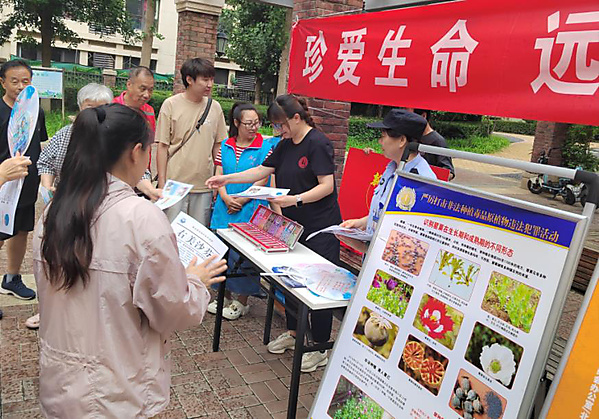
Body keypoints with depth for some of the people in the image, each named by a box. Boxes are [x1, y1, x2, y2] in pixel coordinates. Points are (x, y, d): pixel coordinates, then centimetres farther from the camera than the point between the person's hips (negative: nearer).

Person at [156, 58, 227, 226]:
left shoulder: (215, 107, 6)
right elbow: (163, 146, -2)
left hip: (204, 186, 3)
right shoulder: (171, 104, -3)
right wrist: (162, 184, -4)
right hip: (175, 184, -3)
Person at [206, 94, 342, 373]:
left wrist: (295, 199, -30)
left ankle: (320, 349, 12)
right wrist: (226, 179, 8)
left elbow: (327, 185, -19)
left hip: (320, 229, -8)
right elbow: (262, 171, 14)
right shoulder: (285, 145, 12)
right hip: (294, 224, 9)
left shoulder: (318, 143, -15)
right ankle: (293, 333, 34)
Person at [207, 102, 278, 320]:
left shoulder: (266, 147, -4)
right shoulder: (225, 146, 9)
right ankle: (226, 295, 28)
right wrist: (226, 199, -8)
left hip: (250, 212, -4)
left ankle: (242, 301, 17)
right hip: (225, 209, 5)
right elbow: (219, 175, 7)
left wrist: (241, 200, -12)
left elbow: (262, 180, -8)